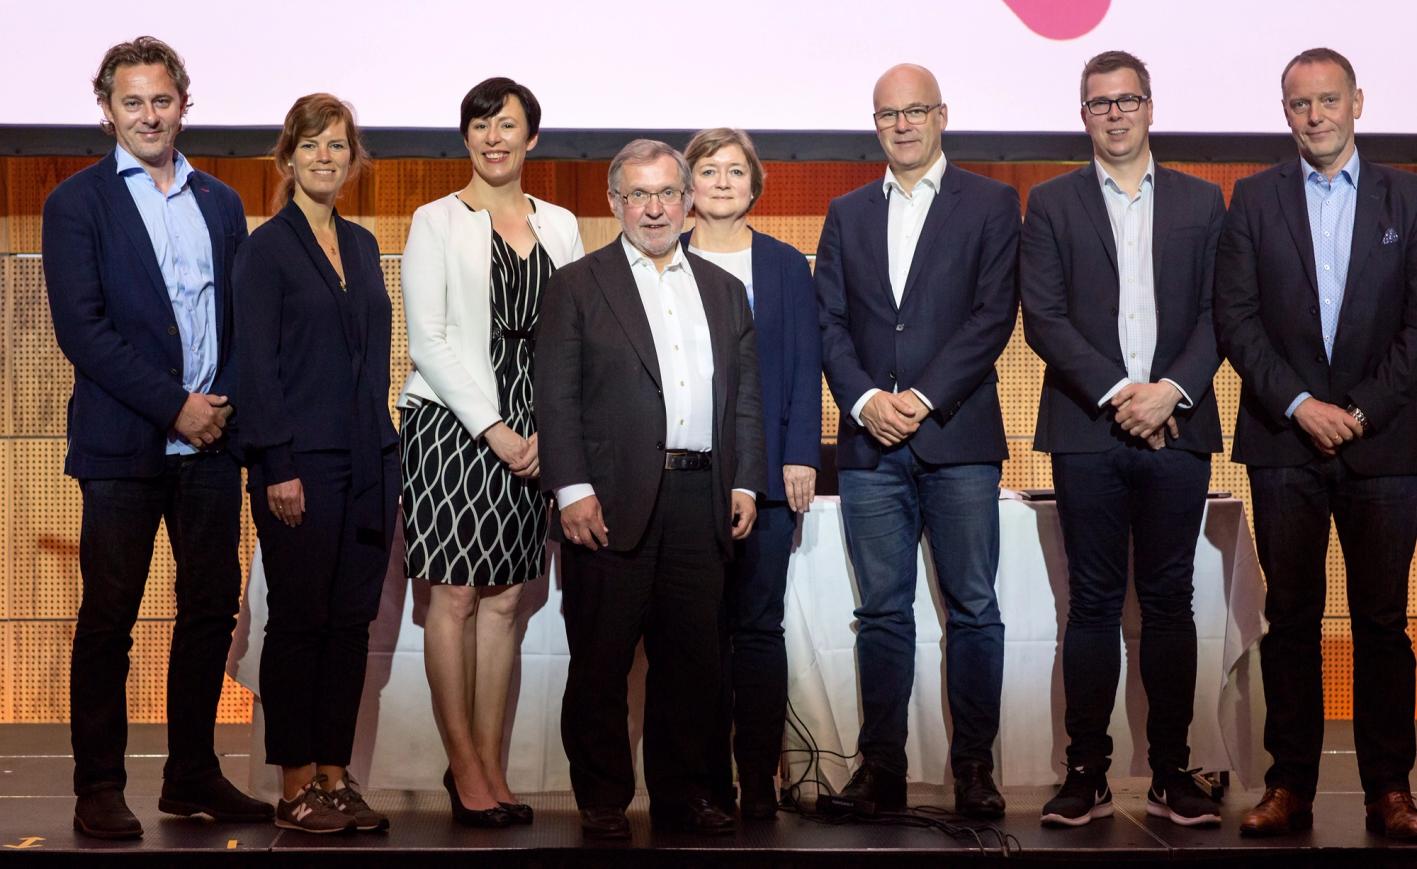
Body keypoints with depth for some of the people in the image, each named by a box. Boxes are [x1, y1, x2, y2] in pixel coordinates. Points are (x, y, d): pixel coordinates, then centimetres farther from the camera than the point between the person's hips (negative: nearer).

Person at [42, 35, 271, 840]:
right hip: (124, 443, -4)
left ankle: (193, 774, 19)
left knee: (212, 608, 7)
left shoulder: (221, 203, 15)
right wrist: (175, 406, -12)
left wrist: (225, 402, -4)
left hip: (211, 440, 4)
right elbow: (81, 328, -8)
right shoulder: (78, 203, 1)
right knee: (109, 618, 0)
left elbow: (247, 317, 14)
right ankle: (99, 788, 9)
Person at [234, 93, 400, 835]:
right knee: (299, 622, 1)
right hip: (302, 465, -6)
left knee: (352, 622, 8)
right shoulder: (266, 248, -5)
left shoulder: (361, 244, 14)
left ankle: (336, 777, 16)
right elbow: (256, 363, -10)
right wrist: (279, 468, -16)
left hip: (368, 462, 6)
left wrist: (386, 456, 11)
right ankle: (296, 788, 9)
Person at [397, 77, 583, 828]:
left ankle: (491, 766, 11)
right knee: (456, 596, -4)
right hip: (452, 422, -3)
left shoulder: (558, 226, 12)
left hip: (528, 434, 4)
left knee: (504, 599, 5)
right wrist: (492, 429, -11)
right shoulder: (437, 222, 1)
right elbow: (428, 339, -6)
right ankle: (463, 767, 4)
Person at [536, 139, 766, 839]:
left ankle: (683, 793, 18)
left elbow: (745, 395, 17)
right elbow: (556, 398, -2)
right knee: (602, 658, 0)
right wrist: (572, 489, -11)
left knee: (692, 656, 8)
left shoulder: (723, 289, 18)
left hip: (701, 498, 4)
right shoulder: (577, 287, 5)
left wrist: (745, 482, 6)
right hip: (612, 499, -4)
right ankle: (602, 800, 10)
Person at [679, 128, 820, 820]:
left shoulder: (785, 266, 11)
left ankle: (758, 781, 4)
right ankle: (708, 781, 9)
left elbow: (804, 366, 7)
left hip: (766, 470, 0)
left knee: (758, 625, -1)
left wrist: (801, 456, -3)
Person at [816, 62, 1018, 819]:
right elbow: (830, 323, 9)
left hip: (957, 437, -2)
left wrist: (921, 398, -12)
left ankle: (974, 766, 7)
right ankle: (881, 767, 9)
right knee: (882, 610, 5)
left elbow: (993, 315, -4)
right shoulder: (847, 214, 16)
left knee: (973, 608, 0)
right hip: (869, 442, 3)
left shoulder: (990, 204, 6)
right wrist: (865, 400, -8)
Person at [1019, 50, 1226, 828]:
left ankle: (1170, 775, 10)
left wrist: (1171, 390, -11)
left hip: (1176, 428, 1)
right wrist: (1115, 394, -11)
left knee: (1169, 603, 5)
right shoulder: (1052, 203, 7)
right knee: (1092, 604, 2)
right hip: (1088, 429, -1)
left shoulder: (1201, 202, 12)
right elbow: (1043, 317, -1)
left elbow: (1217, 313, 5)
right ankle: (1086, 775, 6)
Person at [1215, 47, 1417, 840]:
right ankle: (1291, 787, 7)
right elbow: (1237, 319, 0)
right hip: (1285, 441, 0)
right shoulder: (1255, 199, 7)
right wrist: (1300, 404, -10)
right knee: (1291, 619, 3)